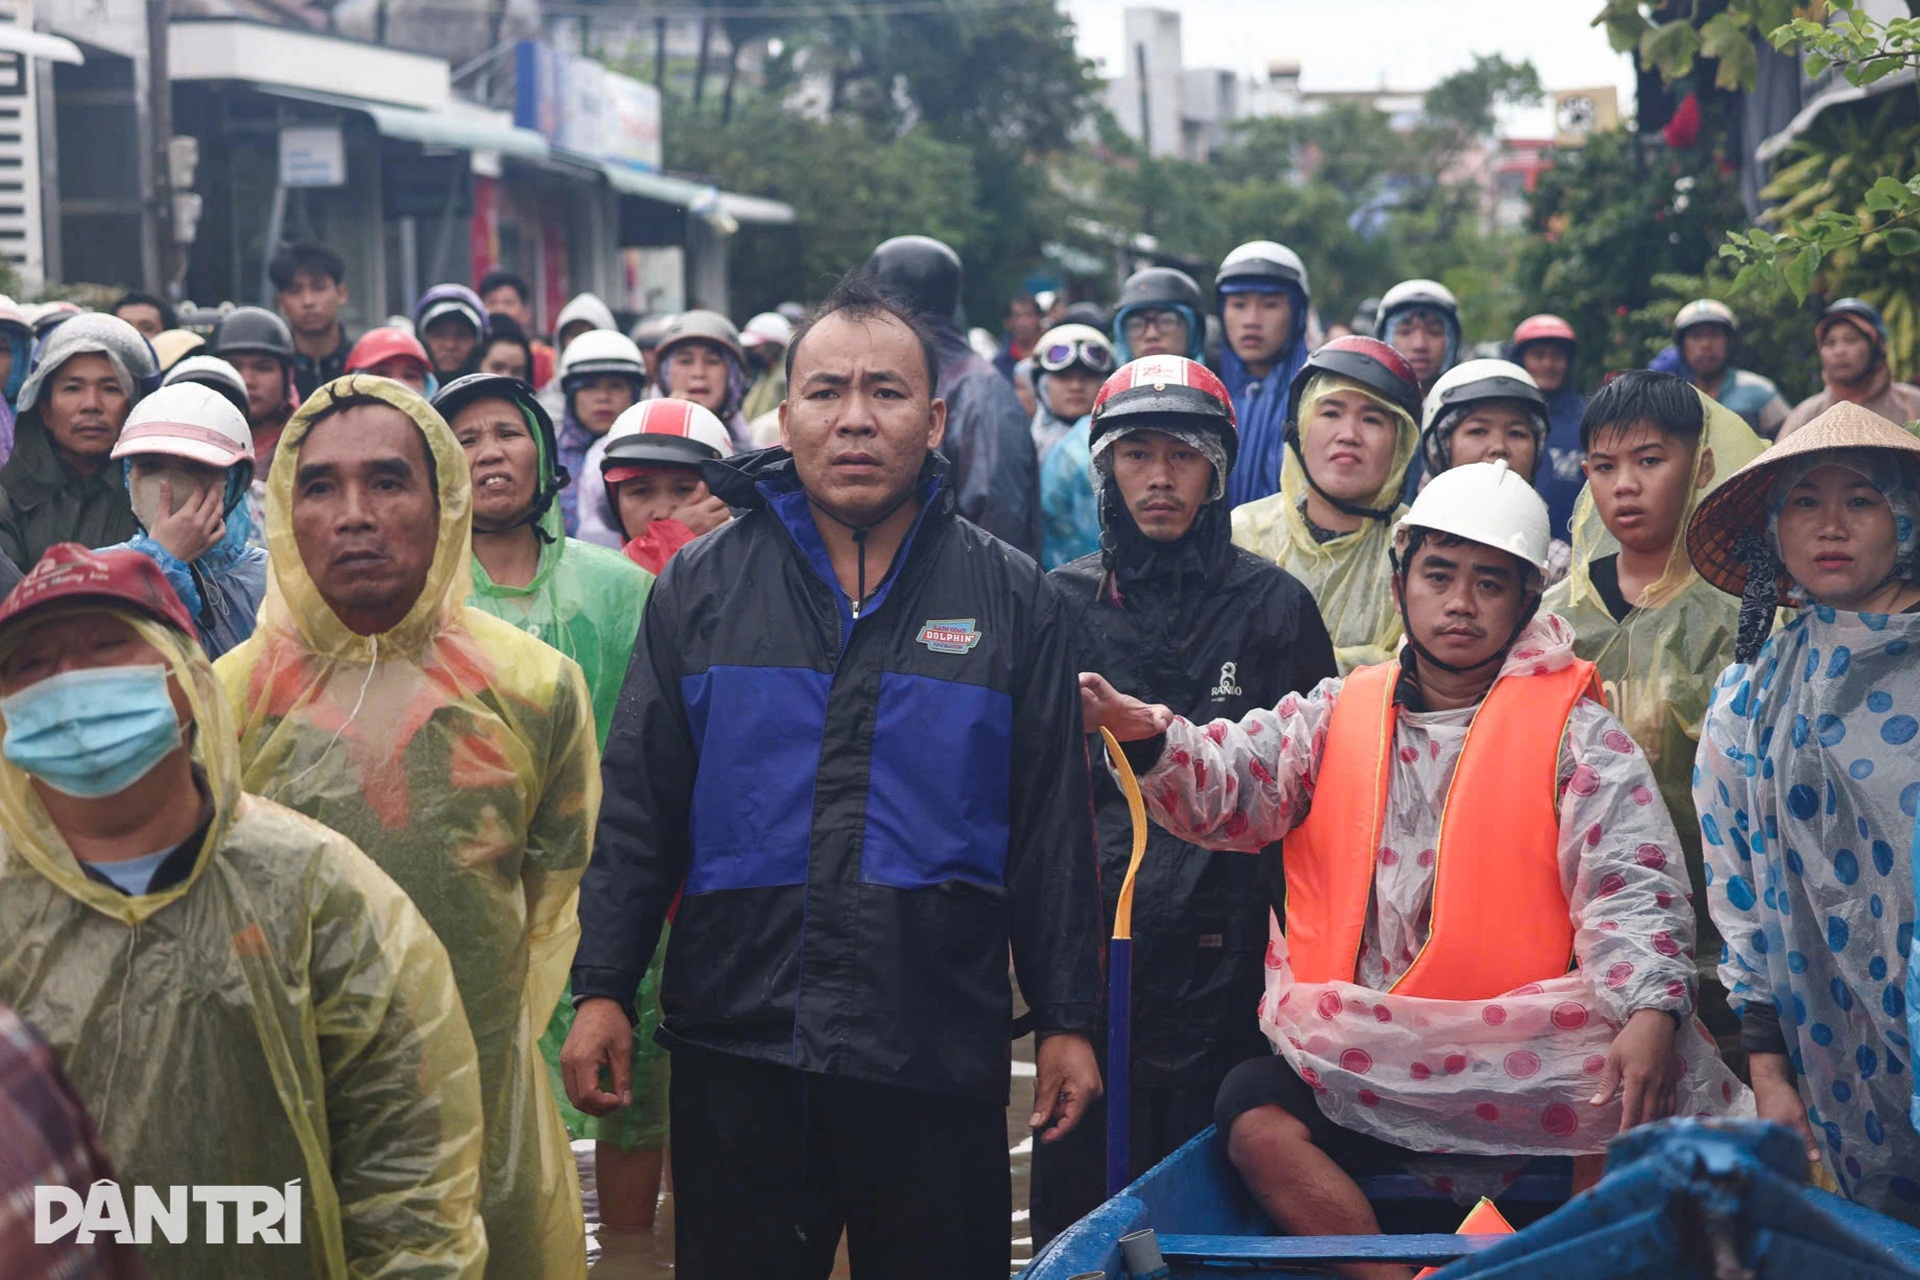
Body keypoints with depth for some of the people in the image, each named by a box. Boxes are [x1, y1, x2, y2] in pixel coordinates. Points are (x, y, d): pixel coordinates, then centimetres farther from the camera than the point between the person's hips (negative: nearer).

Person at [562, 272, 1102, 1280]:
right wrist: (602, 989, 0)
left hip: (939, 1055, 0)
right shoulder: (700, 588, 6)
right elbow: (637, 810, 6)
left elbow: (1052, 829, 6)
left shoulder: (1012, 601, 6)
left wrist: (1066, 1019, 4)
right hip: (735, 1045, 1)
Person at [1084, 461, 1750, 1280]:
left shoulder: (1574, 731, 7)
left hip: (1521, 1061, -2)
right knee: (1253, 1112, -25)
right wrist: (1149, 740, -20)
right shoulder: (1337, 715, 16)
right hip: (1359, 1054, 3)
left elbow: (1631, 888, -3)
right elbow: (1229, 789, 3)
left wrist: (1650, 1012, -21)